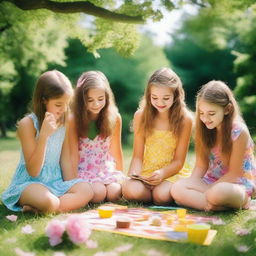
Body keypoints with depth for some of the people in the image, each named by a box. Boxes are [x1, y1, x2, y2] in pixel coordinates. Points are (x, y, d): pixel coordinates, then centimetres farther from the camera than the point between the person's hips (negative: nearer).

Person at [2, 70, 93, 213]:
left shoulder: (64, 122, 5)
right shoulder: (28, 123, -13)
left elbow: (65, 159, 9)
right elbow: (33, 171, -17)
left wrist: (71, 188, -2)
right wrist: (44, 134, -27)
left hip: (56, 182, 6)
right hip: (29, 183, -6)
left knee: (86, 190, -22)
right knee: (47, 201, -39)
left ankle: (34, 209, -17)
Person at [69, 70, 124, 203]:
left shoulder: (114, 118, -2)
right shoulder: (74, 120, -10)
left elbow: (116, 149, 9)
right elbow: (73, 153, -8)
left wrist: (120, 175, 13)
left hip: (106, 169, 3)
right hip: (83, 170, -2)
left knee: (115, 192, -23)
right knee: (98, 193, -26)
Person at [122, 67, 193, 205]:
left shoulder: (184, 119, -7)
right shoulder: (141, 115, -2)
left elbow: (178, 161, -5)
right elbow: (137, 156, -1)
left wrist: (162, 173, -23)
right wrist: (134, 174, -21)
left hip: (172, 173, -1)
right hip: (146, 172, 2)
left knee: (162, 194, -33)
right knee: (130, 190, -30)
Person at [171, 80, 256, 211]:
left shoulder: (239, 132, -17)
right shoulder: (205, 129, -1)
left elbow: (234, 173, -13)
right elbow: (201, 165, 2)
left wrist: (207, 192, -17)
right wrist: (191, 187, -14)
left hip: (239, 184, -5)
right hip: (212, 181, 5)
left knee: (217, 193, -40)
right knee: (176, 189, -21)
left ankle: (242, 202, -8)